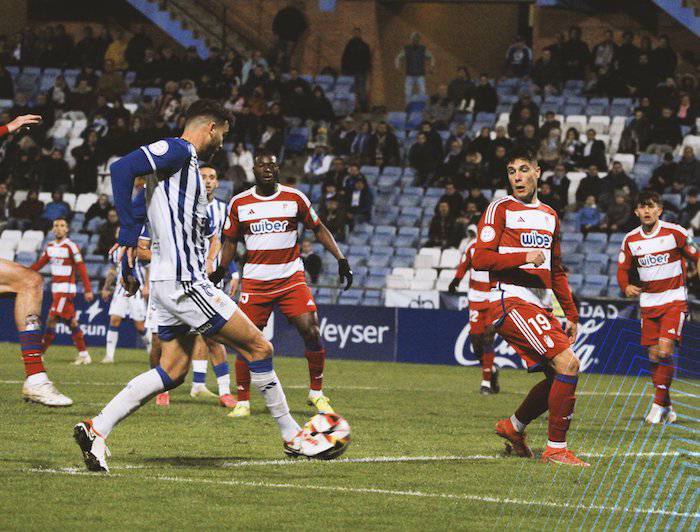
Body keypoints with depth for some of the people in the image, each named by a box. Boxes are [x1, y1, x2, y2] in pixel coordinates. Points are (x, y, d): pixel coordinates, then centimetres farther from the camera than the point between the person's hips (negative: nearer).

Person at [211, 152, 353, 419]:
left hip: (292, 278, 0)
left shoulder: (295, 197, 1)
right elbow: (231, 240, 14)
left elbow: (318, 229, 9)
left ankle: (316, 392, 7)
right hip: (255, 281, 0)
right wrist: (220, 271, 2)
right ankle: (242, 402, 5)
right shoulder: (239, 203, 2)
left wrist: (341, 259, 1)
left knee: (311, 332, -12)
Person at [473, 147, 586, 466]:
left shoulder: (549, 216, 20)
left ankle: (513, 427, 29)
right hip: (511, 301, -8)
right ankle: (556, 449, -11)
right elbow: (479, 259, -10)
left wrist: (571, 315, 22)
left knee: (559, 377, 7)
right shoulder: (500, 209, -1)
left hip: (541, 306, 8)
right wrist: (524, 257, -20)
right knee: (567, 364, -18)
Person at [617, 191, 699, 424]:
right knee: (654, 356, 4)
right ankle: (666, 407, 18)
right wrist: (626, 286, -9)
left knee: (665, 351, -18)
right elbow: (623, 268, 11)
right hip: (648, 303, 4)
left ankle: (659, 404, -7)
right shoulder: (631, 239, 2)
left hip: (674, 301, -4)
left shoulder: (675, 232, -8)